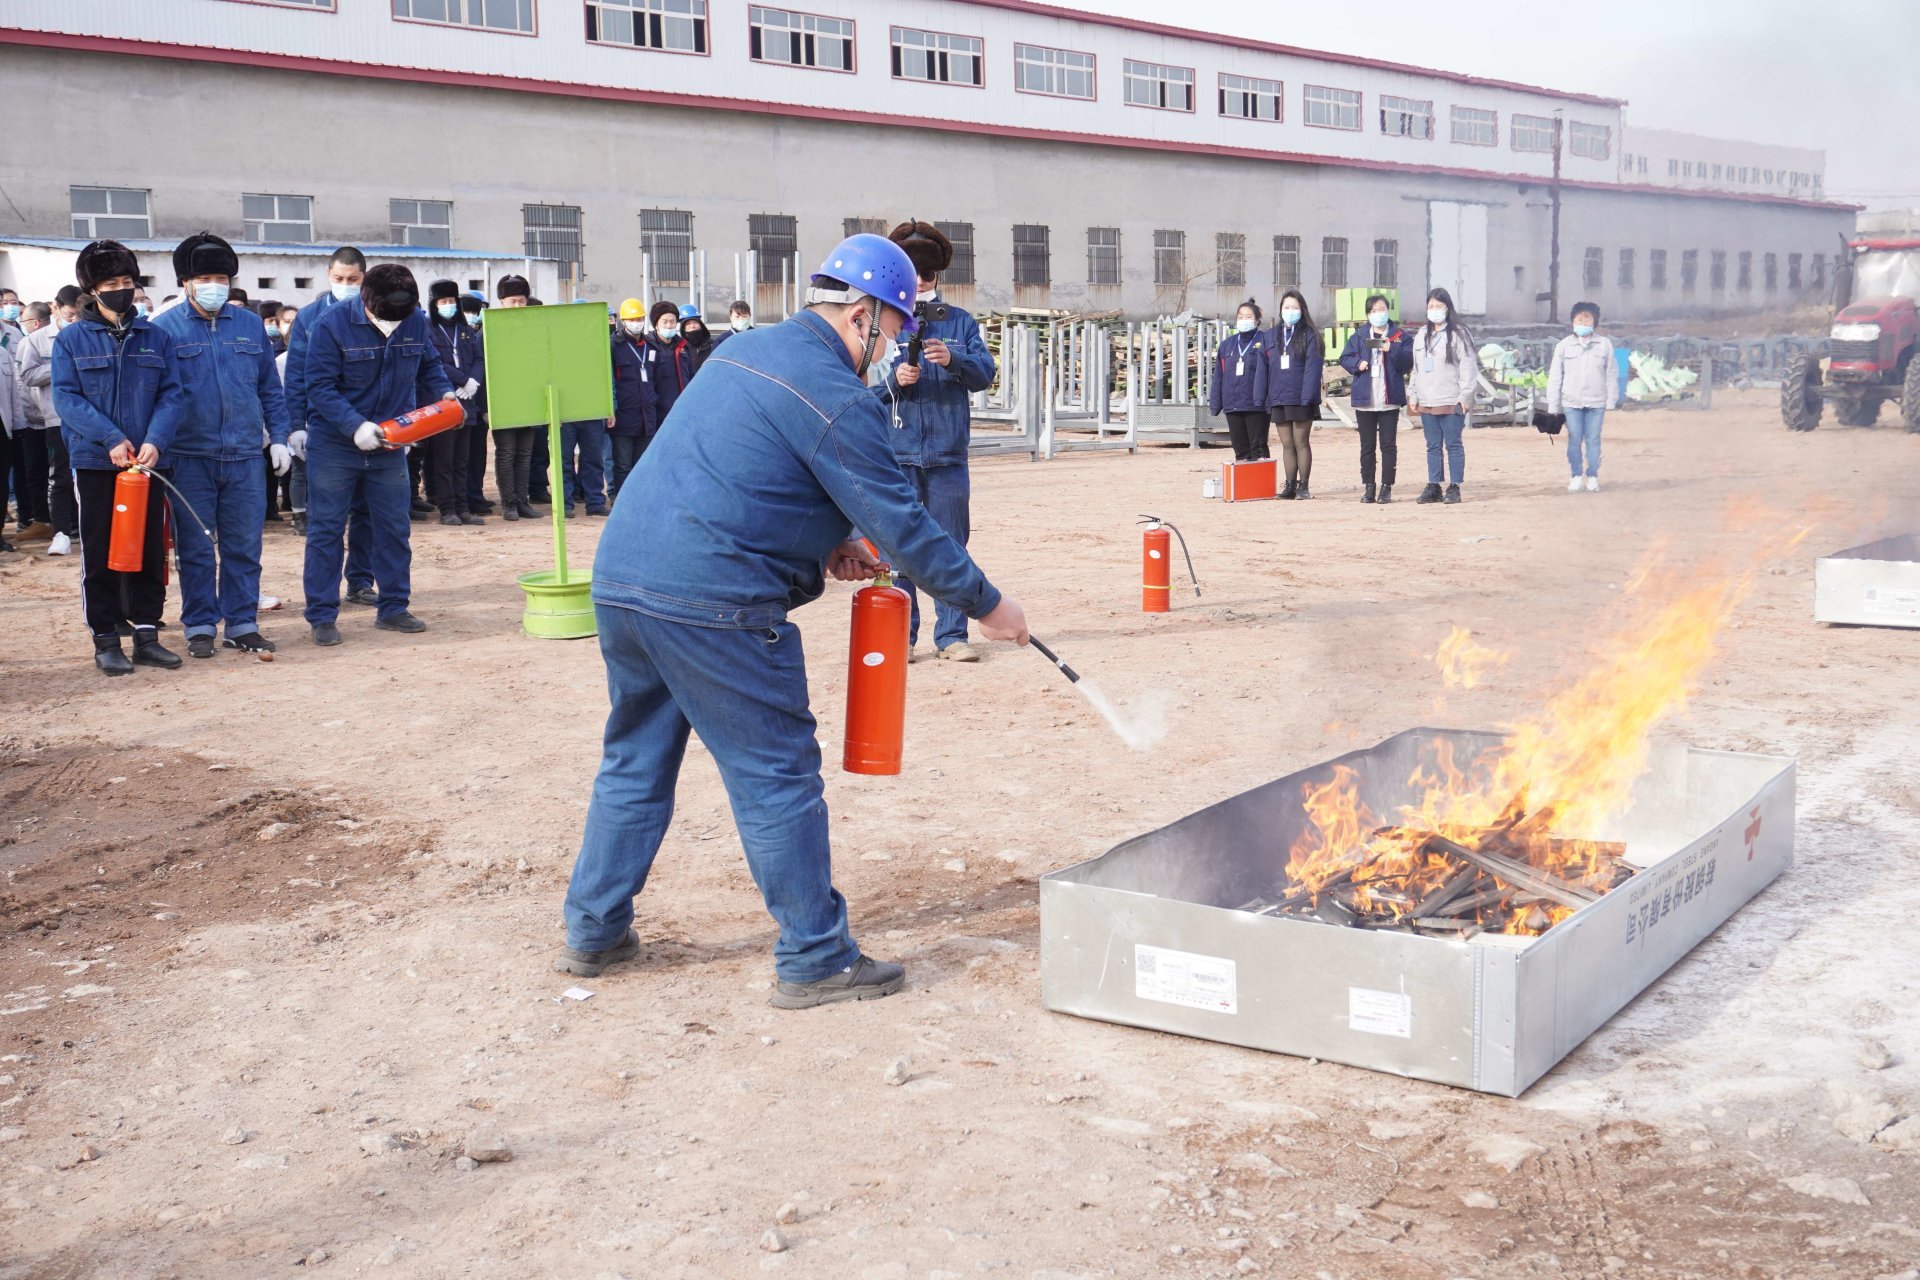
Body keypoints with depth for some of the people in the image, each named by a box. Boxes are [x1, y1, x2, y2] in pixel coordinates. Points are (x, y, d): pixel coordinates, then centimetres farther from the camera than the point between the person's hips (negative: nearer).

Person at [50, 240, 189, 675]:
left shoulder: (155, 337, 6)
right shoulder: (71, 339, 0)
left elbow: (172, 394, 0)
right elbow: (66, 398, -7)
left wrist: (155, 440, -17)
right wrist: (111, 438, -19)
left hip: (147, 461, 2)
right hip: (94, 462, -2)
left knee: (149, 552, 7)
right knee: (100, 554, 4)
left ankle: (146, 634, 16)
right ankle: (106, 640, 11)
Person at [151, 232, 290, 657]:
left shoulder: (250, 325, 9)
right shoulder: (164, 328, 1)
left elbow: (270, 389, 14)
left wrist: (278, 438, 8)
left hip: (244, 456, 2)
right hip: (189, 458, -2)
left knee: (244, 546, 6)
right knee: (196, 549, 4)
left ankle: (242, 624, 15)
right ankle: (199, 626, 14)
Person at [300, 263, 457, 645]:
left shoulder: (416, 321, -2)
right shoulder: (333, 323, -15)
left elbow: (429, 366, 13)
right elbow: (320, 386, -17)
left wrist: (445, 395, -8)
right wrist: (355, 426, -29)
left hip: (388, 446, 4)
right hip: (334, 446, -4)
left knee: (394, 528, 8)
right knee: (325, 530, 1)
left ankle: (393, 608, 20)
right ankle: (322, 616, 8)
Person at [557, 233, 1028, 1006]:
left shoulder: (741, 352, 17)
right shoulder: (837, 399, -11)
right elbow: (901, 522, -10)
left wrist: (824, 543, 18)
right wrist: (985, 605, 1)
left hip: (620, 576, 9)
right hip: (710, 604, -9)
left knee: (635, 760, 21)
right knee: (776, 775, 2)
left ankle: (593, 933, 30)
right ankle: (814, 962, 10)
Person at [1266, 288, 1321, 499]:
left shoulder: (1309, 335, -3)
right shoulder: (1274, 334, 12)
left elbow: (1313, 367, -10)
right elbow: (1266, 366, 11)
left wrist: (1308, 395, -19)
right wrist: (1265, 395, 4)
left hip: (1300, 398, -4)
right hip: (1279, 398, 4)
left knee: (1301, 442, 1)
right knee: (1287, 444, 8)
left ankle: (1303, 486, 7)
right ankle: (1290, 486, 12)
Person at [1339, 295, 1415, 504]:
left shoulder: (1400, 336, 5)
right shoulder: (1359, 336, 11)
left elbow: (1408, 362, -3)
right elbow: (1345, 358, 9)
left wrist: (1392, 350, -18)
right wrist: (1357, 364, -11)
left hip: (1389, 399, -2)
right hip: (1364, 399, 2)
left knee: (1388, 445, -1)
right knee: (1367, 446, 6)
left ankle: (1386, 487, 2)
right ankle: (1368, 487, 12)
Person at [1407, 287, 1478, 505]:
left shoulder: (1458, 334, -4)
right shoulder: (1421, 335, 15)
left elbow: (1468, 366, -7)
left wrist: (1465, 396, -13)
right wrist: (1413, 396, 13)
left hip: (1452, 402, -6)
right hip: (1427, 402, 6)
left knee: (1454, 445, -1)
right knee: (1433, 446, 9)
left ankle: (1454, 488, 3)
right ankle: (1433, 487, 14)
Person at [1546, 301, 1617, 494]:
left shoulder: (1604, 345, 4)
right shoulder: (1564, 346, 3)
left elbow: (1611, 375, 6)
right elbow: (1555, 377, 4)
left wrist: (1611, 402, 0)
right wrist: (1553, 406, 0)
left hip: (1596, 402, 0)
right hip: (1571, 402, 0)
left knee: (1593, 440, 3)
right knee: (1574, 440, 3)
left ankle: (1592, 477, 12)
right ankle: (1577, 476, 13)